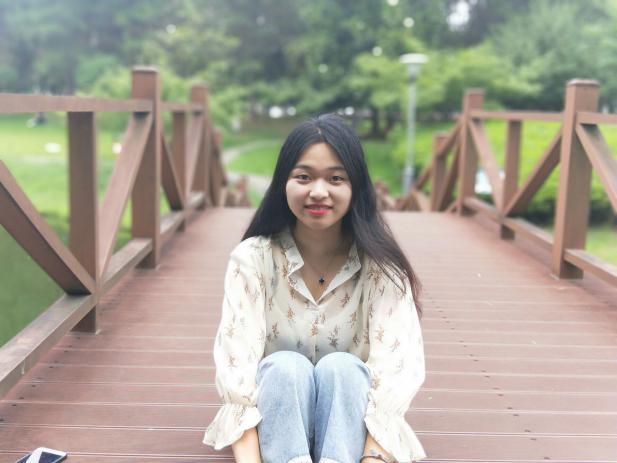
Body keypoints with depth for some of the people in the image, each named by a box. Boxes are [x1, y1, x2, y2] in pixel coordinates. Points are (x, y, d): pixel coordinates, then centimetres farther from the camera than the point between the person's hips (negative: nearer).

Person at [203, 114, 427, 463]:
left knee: (340, 366, -31)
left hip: (349, 413, 0)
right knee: (286, 366, -31)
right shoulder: (253, 258, -11)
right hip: (275, 410, 0)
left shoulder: (379, 265, -12)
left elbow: (397, 365, -22)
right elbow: (237, 360, -21)